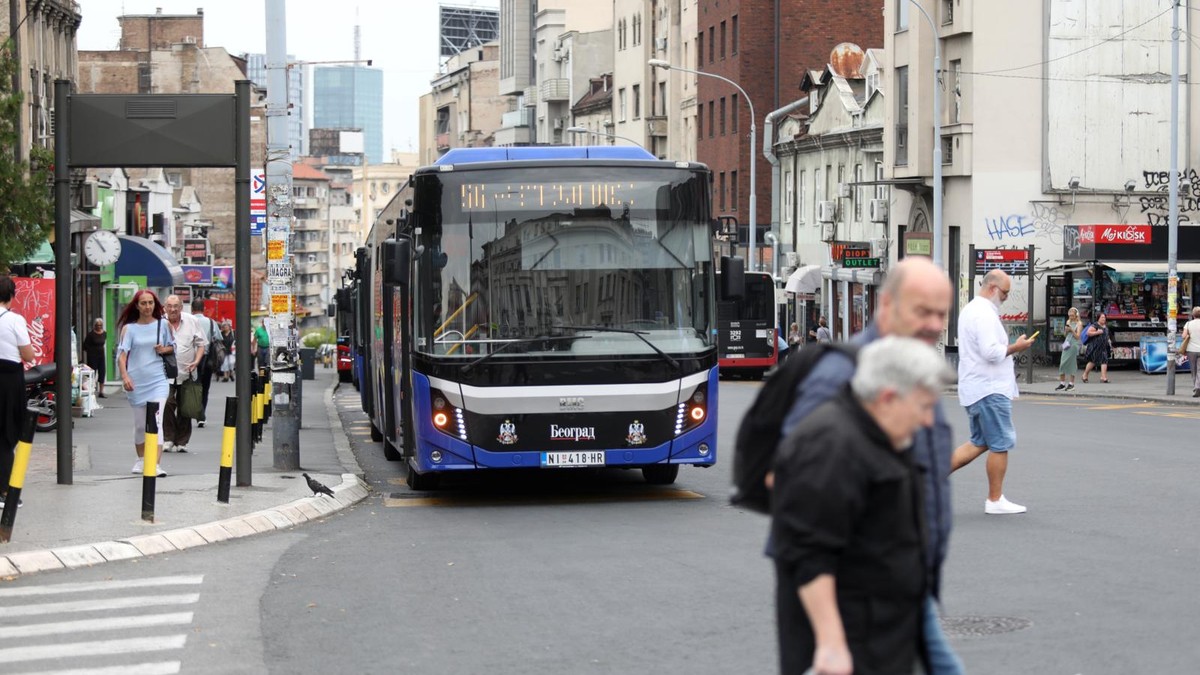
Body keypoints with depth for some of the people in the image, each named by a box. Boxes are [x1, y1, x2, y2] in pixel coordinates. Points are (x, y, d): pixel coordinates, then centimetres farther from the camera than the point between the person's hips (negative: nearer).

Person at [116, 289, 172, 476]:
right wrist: (125, 376, -21)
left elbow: (172, 347, 19)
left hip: (158, 380, -1)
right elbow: (122, 354, -6)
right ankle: (141, 460, 30)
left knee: (156, 421, -14)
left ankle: (156, 464, -20)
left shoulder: (162, 325, 6)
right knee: (140, 424, 12)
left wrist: (165, 349, -5)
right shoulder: (129, 328, 2)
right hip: (136, 382, 1)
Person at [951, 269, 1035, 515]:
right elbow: (992, 352, -26)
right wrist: (1016, 347, -12)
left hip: (974, 389, 10)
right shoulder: (985, 314, -18)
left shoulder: (970, 309, 17)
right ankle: (995, 501, 3)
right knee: (1001, 444, -2)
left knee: (979, 443, 16)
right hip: (990, 389, -10)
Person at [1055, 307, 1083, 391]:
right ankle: (1062, 383, 3)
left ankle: (1072, 383, 4)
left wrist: (1071, 330, -18)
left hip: (1074, 345, -5)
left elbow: (1077, 336, -6)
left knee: (1071, 363, -4)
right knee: (1062, 363, -1)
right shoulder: (1068, 322, 15)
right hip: (1067, 344, 5)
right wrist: (1066, 330, -3)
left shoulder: (1079, 323, -1)